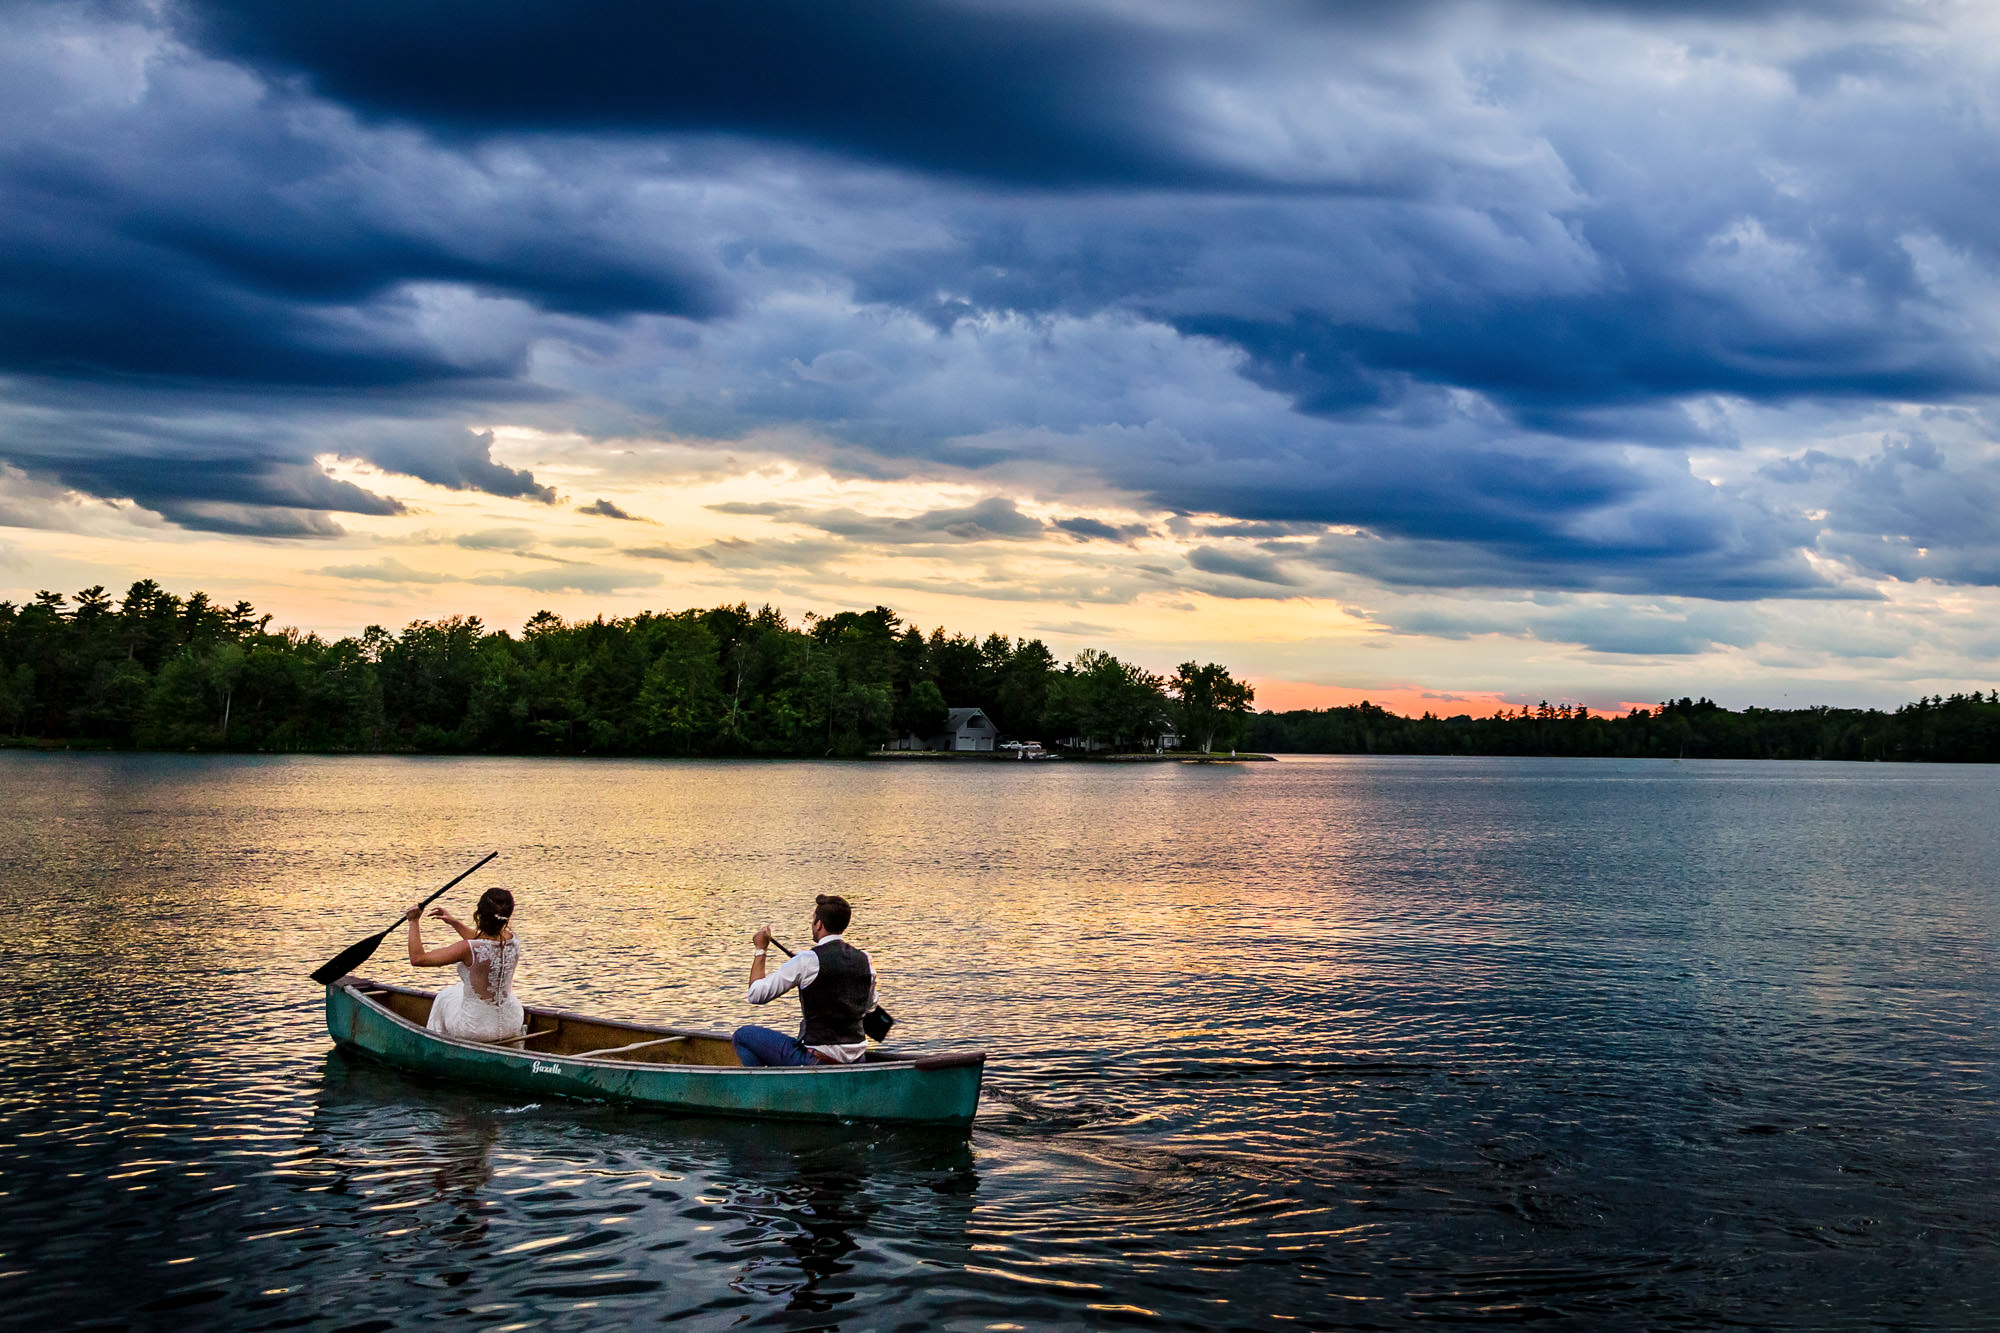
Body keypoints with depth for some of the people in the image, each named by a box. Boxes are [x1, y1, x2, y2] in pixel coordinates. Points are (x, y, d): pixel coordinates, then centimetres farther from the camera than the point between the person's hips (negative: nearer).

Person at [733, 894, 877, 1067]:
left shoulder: (807, 960, -15)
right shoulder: (865, 960, 2)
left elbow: (757, 995, -8)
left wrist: (760, 949, 3)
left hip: (818, 1059, -6)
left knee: (742, 1036, 9)